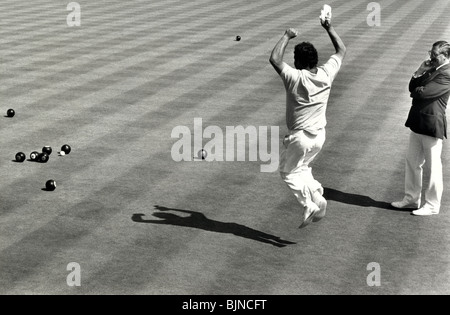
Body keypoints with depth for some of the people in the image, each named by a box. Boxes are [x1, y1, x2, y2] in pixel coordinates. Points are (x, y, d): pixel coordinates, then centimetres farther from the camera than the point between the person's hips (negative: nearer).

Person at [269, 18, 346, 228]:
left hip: (300, 137, -6)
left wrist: (287, 36, -13)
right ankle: (317, 199, 13)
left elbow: (275, 59, -24)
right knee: (301, 167, 26)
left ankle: (310, 205, -3)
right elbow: (342, 51, 10)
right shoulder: (326, 74, -5)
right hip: (320, 135, 6)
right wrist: (329, 28, 16)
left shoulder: (295, 78, -21)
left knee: (288, 172, 11)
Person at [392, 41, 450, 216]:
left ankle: (432, 205, 12)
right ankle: (411, 199, 27)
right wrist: (420, 72, -6)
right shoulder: (432, 69, 11)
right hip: (418, 123, 9)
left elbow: (423, 93, -24)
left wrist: (417, 91, -2)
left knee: (432, 167, 2)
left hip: (432, 126, -9)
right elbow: (412, 87, 10)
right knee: (412, 162, 15)